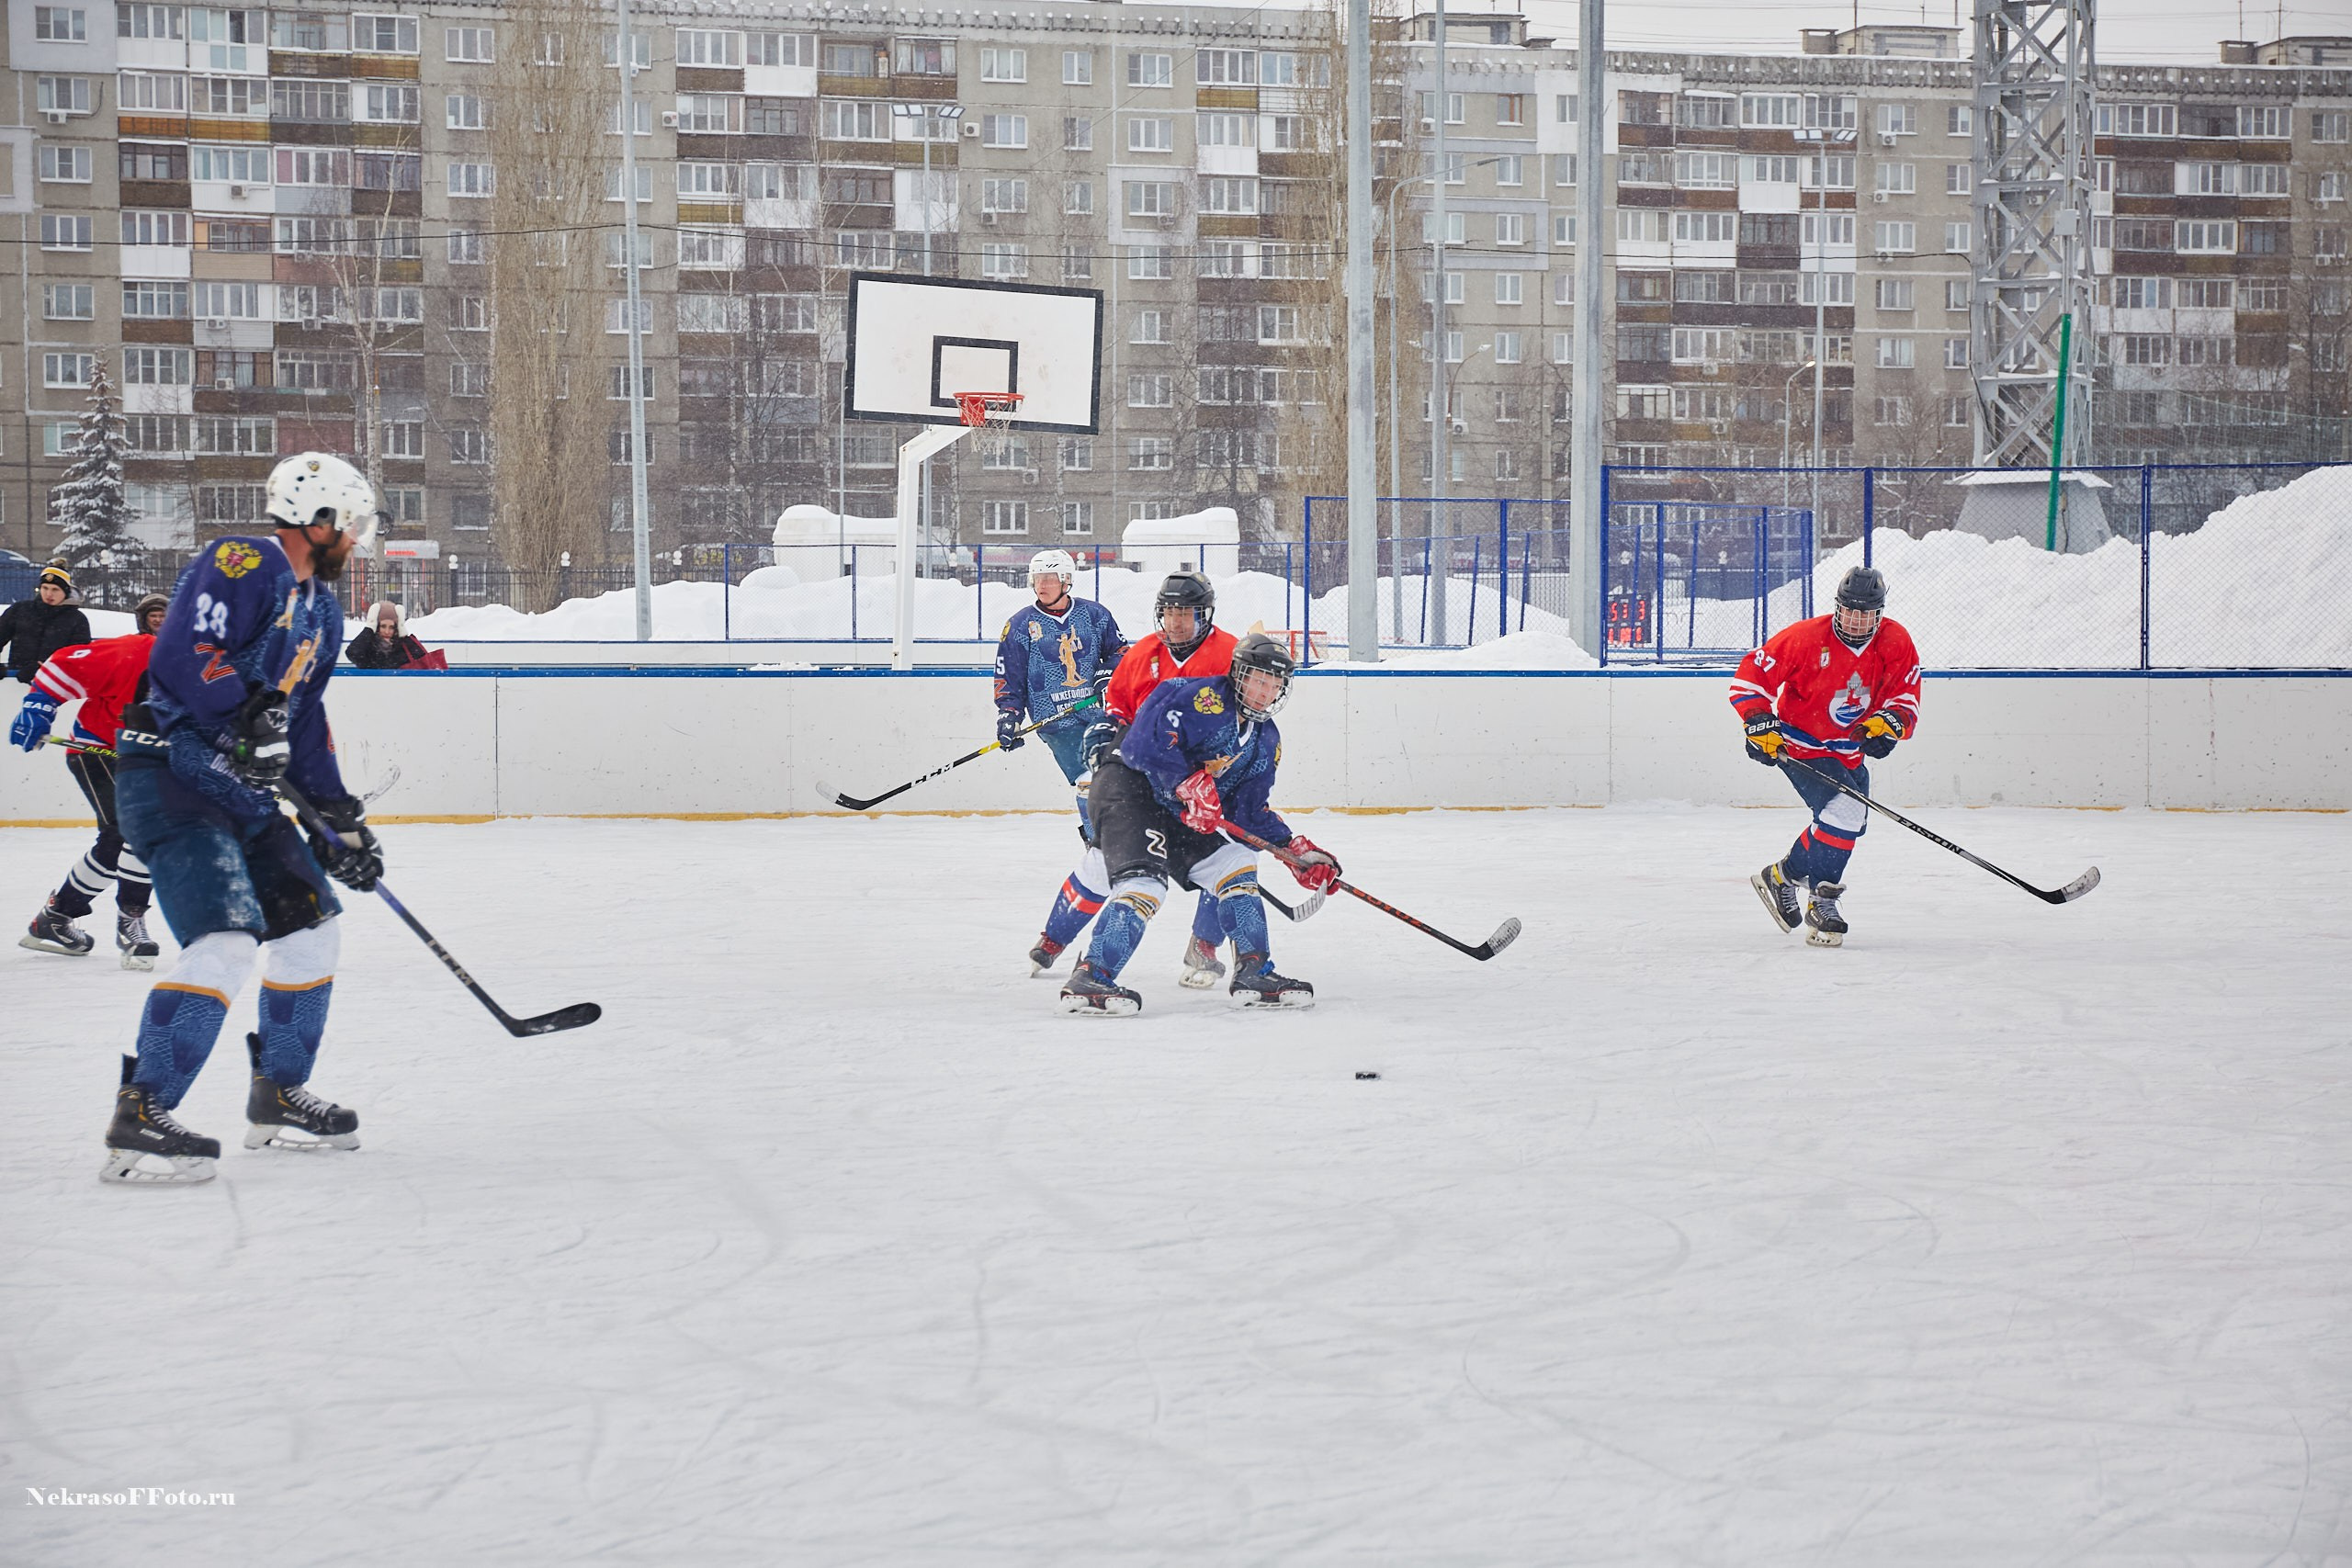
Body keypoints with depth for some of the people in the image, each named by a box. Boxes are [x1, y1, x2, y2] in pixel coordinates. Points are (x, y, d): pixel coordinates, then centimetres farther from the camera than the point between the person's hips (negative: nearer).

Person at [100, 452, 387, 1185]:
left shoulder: (321, 609, 18)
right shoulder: (242, 565, -13)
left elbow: (306, 722, 24)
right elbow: (179, 656, -25)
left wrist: (342, 819, 21)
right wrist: (248, 711, -32)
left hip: (240, 790, 10)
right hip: (169, 774, -10)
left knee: (310, 925, 14)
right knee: (225, 940, -22)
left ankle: (279, 1099, 27)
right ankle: (139, 1120, -20)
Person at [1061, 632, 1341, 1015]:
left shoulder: (1267, 743, 13)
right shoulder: (1203, 697, -15)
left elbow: (1250, 812, 13)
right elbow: (1148, 737, -26)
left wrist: (1297, 850, 2)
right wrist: (1189, 784, -32)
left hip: (1176, 817, 9)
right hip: (1128, 787, -9)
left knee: (1235, 865, 6)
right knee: (1145, 882, -26)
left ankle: (1254, 973, 10)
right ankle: (1089, 980, -30)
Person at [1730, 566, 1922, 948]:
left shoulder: (1896, 644, -10)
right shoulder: (1806, 638, -22)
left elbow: (1906, 700, -7)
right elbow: (1752, 673, -16)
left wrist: (1888, 723, -28)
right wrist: (1760, 724, -25)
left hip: (1849, 750, 7)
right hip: (1801, 745, -7)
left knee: (1850, 821, 18)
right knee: (1843, 811, -22)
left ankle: (1784, 875, 37)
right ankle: (1822, 901, -7)